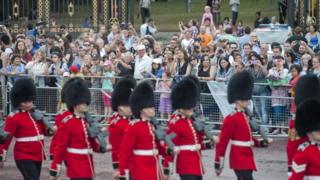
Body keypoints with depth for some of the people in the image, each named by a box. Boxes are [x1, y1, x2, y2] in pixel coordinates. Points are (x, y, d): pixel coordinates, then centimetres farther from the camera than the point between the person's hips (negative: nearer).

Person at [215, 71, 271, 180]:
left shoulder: (245, 117, 15)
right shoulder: (231, 119, -13)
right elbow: (222, 142, -13)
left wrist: (262, 143, 8)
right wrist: (218, 163, -14)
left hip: (246, 159, 10)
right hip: (239, 160, -10)